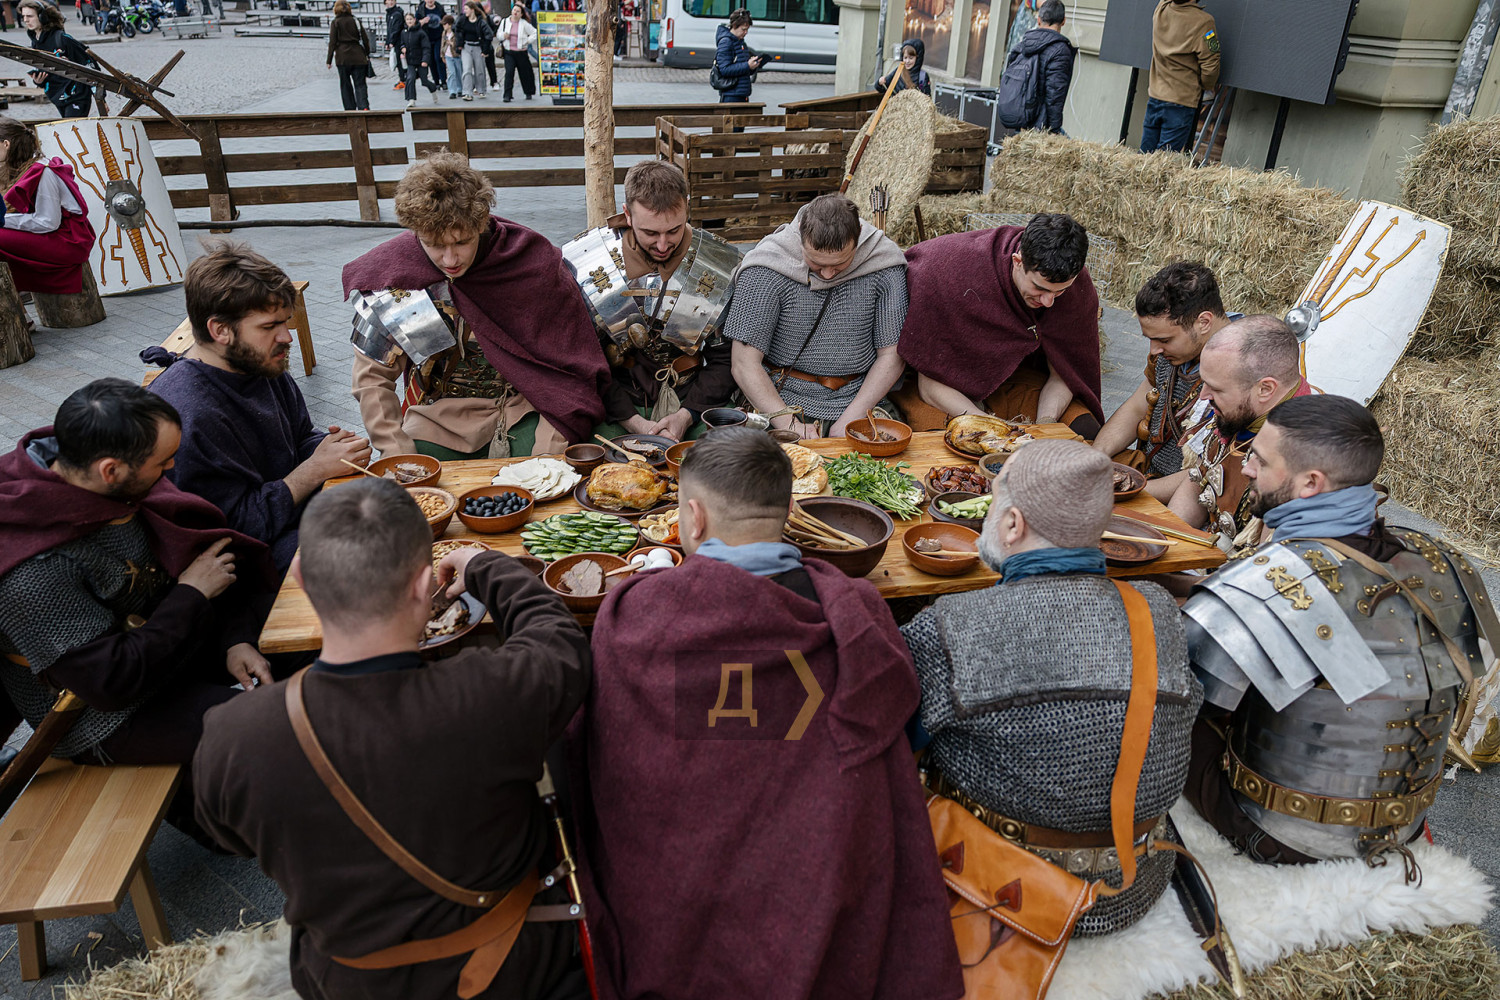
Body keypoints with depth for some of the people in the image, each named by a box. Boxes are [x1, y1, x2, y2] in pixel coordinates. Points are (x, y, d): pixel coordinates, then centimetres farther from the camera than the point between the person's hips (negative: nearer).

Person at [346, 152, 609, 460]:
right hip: (438, 417, 2)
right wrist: (397, 452, -14)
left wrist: (551, 446, -15)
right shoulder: (389, 270, -8)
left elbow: (569, 358, -6)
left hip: (521, 407, -1)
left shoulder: (532, 259, -11)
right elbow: (372, 377, -3)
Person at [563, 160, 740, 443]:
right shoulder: (584, 262, -6)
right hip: (614, 405, -1)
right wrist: (633, 422, -14)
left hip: (691, 401, 1)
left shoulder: (722, 267, -3)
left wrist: (686, 415, -13)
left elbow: (725, 360, 3)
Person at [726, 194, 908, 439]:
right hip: (784, 397, -2)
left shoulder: (883, 263, -6)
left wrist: (850, 419, -13)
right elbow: (744, 362, -13)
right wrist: (789, 424, -23)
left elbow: (891, 355, -1)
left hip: (859, 398, 3)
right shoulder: (766, 268, -12)